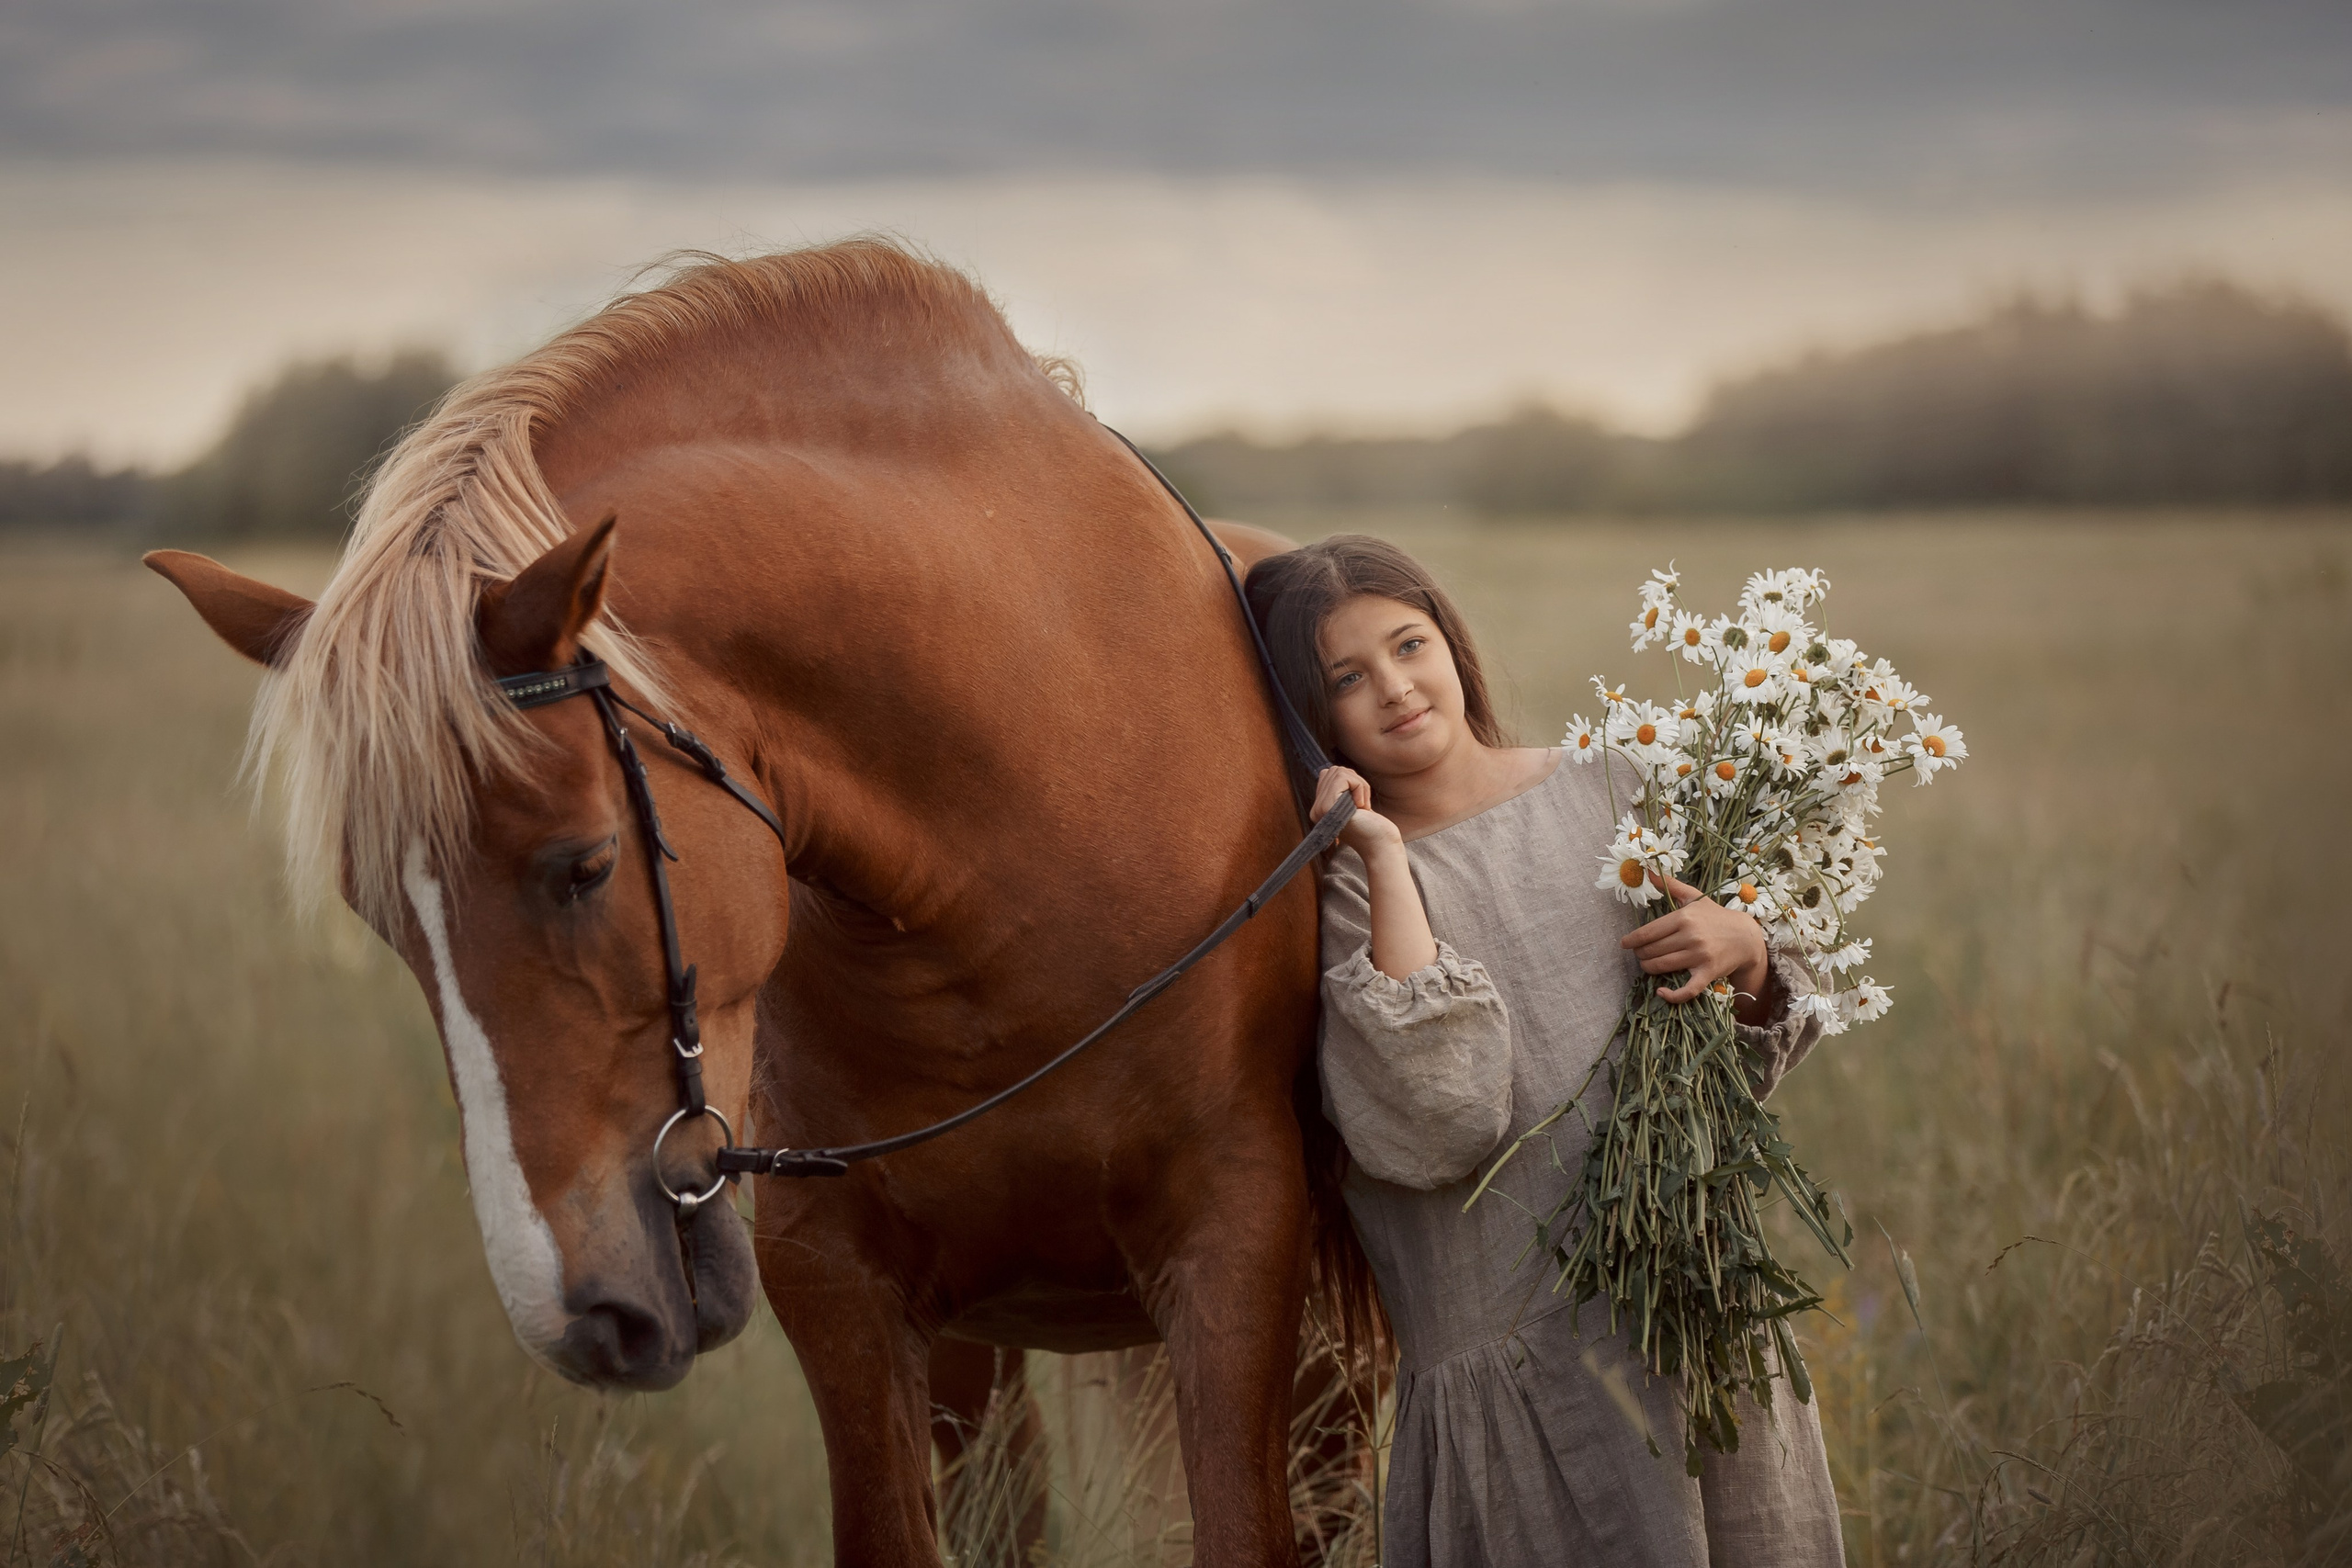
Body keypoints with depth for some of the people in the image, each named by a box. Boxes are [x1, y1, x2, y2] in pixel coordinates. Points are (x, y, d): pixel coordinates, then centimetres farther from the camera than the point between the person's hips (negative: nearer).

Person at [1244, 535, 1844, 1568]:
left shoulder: (1606, 795, 7)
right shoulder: (1352, 885, -4)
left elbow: (1749, 1056, 14)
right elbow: (1429, 1130, -21)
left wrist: (1746, 953, -8)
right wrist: (1387, 865, -16)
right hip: (1524, 1349, -4)